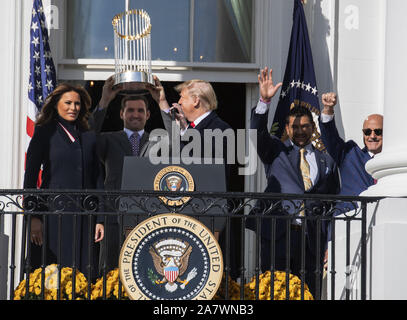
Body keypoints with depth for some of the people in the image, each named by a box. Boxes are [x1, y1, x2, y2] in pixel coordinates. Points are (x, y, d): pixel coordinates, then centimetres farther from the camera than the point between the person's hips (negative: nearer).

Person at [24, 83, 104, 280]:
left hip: (84, 217, 3)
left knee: (83, 276, -1)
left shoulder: (89, 137, 15)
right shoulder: (45, 133, 4)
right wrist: (33, 217, -9)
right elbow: (30, 177, 0)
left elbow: (97, 180, 15)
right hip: (54, 211, -3)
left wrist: (100, 219, 7)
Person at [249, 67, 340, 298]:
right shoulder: (276, 151, 12)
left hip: (312, 237, 2)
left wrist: (328, 244, 8)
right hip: (277, 234, -1)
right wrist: (265, 100, -21)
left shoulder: (326, 162, 16)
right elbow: (258, 132, -6)